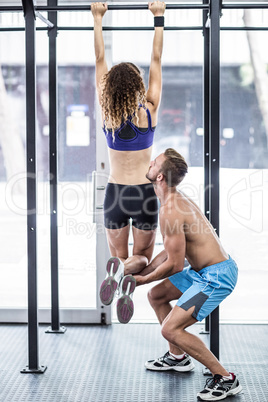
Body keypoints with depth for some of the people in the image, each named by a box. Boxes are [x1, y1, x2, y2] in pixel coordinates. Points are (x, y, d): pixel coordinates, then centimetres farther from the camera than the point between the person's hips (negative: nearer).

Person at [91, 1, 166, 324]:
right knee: (143, 255, 16)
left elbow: (100, 61, 0)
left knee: (119, 255, 15)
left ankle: (119, 266, -22)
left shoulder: (107, 113, -7)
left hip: (114, 194, 1)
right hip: (144, 193, -1)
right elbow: (156, 61, -4)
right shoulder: (149, 111, -10)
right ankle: (129, 269, -21)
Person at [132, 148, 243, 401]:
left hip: (216, 276, -11)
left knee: (170, 329, -14)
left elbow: (175, 264, -20)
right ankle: (177, 357, 36)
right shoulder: (177, 200, 8)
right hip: (203, 270, 11)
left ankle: (226, 379, -5)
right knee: (155, 295, 22)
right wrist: (141, 274, 12)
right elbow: (170, 251, 16)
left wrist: (142, 279, -6)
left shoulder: (170, 211, -24)